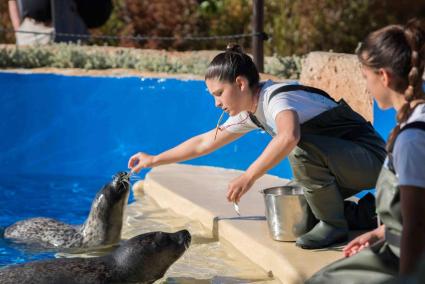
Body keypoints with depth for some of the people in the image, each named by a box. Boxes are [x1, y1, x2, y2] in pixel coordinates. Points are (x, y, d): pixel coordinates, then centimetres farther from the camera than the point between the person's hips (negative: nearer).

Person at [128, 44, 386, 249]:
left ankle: (333, 225, -15)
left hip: (370, 155, -9)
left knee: (302, 146, -32)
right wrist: (155, 160, 18)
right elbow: (204, 142, 15)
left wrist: (248, 177, -45)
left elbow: (289, 136, -49)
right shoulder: (250, 113, 4)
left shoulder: (277, 98, -25)